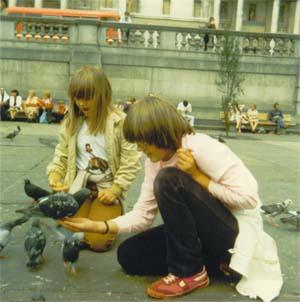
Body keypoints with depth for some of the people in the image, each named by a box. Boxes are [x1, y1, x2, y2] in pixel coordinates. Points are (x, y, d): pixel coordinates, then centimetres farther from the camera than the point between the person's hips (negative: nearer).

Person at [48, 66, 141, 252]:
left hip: (108, 187, -3)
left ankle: (114, 212, 18)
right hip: (80, 185, 3)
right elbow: (62, 155, 6)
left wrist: (115, 189, -16)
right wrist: (54, 173, -14)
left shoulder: (120, 122, -12)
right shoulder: (71, 123, 0)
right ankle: (88, 209, 23)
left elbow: (131, 161, -10)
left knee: (98, 242, -14)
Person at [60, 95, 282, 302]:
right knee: (128, 255, 0)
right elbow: (143, 215, -1)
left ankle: (191, 271, -12)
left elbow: (248, 197, -23)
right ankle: (216, 260, 3)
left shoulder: (201, 147, -22)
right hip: (198, 232, 8)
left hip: (236, 230, -8)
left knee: (169, 180, -27)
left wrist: (197, 176, -23)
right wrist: (100, 226, -13)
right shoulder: (155, 162, 1)